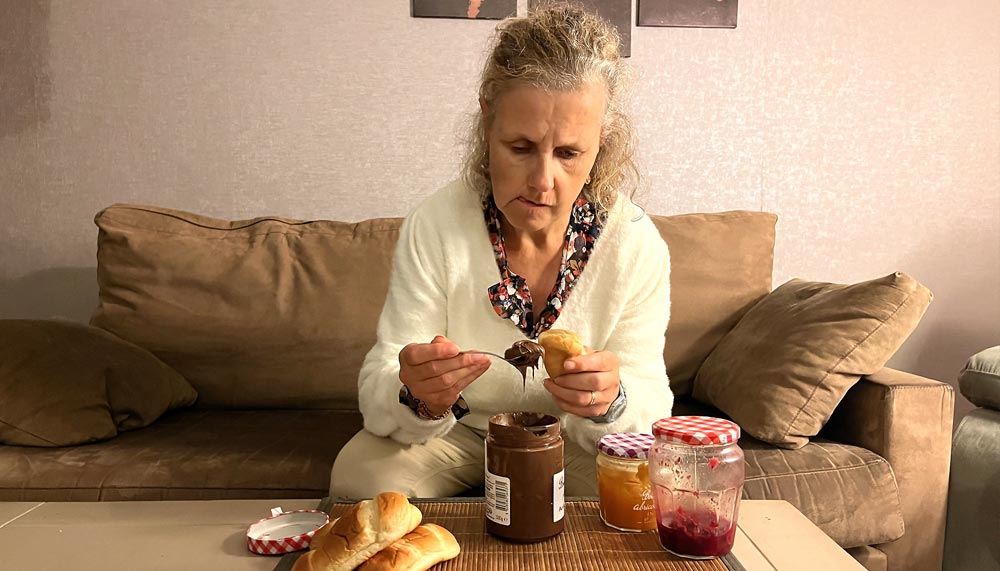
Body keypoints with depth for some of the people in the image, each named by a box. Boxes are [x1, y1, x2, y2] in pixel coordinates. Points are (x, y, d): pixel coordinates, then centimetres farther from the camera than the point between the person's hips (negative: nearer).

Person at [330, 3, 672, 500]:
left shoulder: (637, 244, -18)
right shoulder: (434, 226, -20)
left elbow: (650, 407, -14)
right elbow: (378, 394, -20)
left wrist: (612, 402, -39)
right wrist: (420, 401, -45)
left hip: (574, 440, 1)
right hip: (457, 430, 0)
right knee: (359, 475, -26)